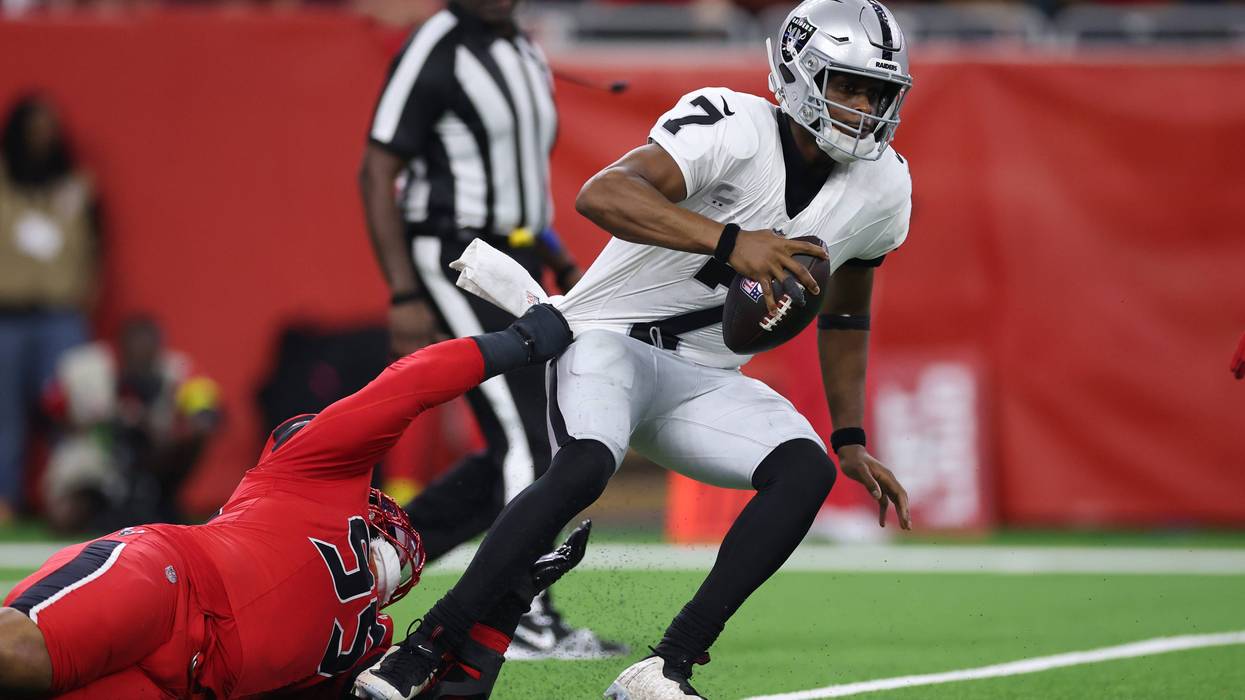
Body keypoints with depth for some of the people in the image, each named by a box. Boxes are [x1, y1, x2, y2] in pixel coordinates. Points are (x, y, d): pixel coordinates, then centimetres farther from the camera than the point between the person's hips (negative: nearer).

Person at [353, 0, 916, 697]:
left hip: (704, 379, 6)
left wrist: (852, 440, 18)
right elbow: (603, 195, -35)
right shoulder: (735, 128, -19)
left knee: (808, 470, -20)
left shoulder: (882, 189, 3)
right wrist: (730, 242, -45)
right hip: (613, 336, -6)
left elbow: (844, 315, 22)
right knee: (586, 463, -34)